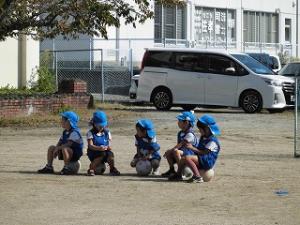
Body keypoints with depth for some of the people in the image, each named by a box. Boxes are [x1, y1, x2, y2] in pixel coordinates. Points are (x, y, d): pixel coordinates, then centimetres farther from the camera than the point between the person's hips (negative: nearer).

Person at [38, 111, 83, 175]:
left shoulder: (74, 132, -19)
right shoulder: (65, 132, 11)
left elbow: (69, 144, -27)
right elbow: (60, 142, 10)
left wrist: (58, 148, -23)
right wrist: (56, 149, -9)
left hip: (75, 153, -10)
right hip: (65, 153, 10)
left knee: (64, 149, -39)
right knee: (51, 148, 8)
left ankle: (67, 168, -31)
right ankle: (49, 167, 9)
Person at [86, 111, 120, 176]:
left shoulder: (107, 132, 12)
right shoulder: (90, 133, -1)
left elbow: (109, 143, 9)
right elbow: (90, 145, -12)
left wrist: (109, 147, -17)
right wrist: (99, 148, -30)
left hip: (105, 151, 3)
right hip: (93, 153, -3)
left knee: (110, 154, -30)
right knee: (102, 154, -35)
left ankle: (112, 169, -9)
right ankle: (91, 169, -25)